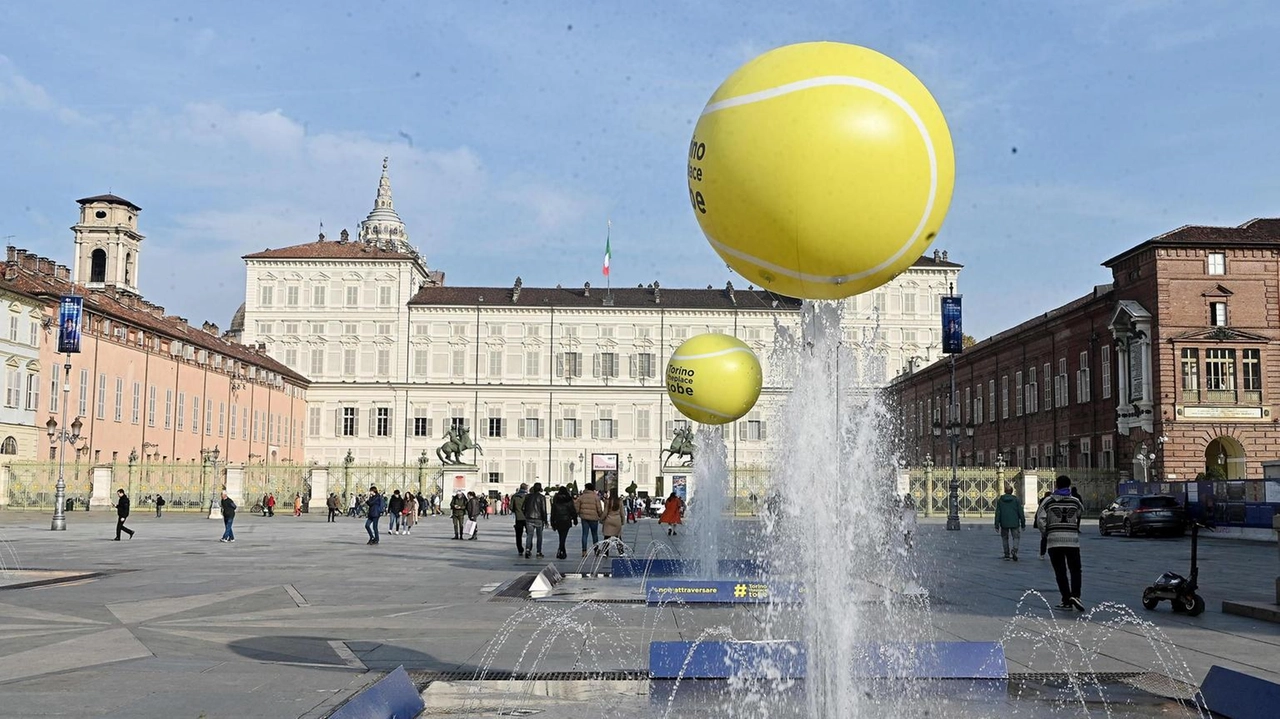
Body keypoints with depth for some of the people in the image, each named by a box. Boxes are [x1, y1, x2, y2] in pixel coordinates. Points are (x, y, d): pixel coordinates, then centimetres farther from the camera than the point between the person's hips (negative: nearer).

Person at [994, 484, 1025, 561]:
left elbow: (997, 513, 0)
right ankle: (1014, 550, -17)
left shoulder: (1000, 500, 1)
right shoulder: (1016, 499, -1)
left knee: (1005, 538, 12)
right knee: (1016, 537, 8)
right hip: (1014, 523, -1)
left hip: (1004, 523, 1)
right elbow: (1020, 512, 0)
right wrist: (1023, 523, 7)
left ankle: (1007, 555, 11)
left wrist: (997, 525, 3)